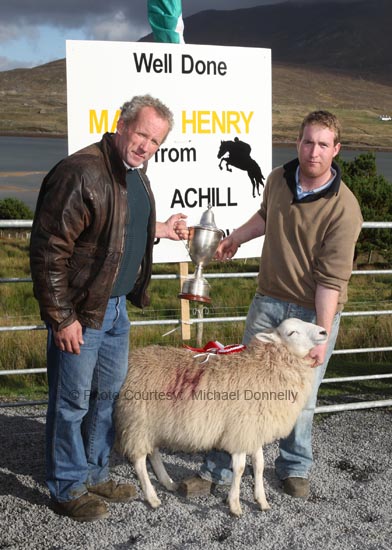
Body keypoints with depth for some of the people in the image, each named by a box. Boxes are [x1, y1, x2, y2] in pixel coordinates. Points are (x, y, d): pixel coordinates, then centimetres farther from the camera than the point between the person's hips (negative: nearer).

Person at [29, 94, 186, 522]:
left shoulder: (136, 174, 8)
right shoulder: (81, 173, -22)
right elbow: (49, 249, -22)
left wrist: (157, 230, 20)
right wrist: (62, 318, -21)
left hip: (115, 307, 9)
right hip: (79, 312, -9)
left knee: (110, 394, 19)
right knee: (72, 402, 5)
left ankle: (95, 474, 36)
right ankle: (67, 488, 23)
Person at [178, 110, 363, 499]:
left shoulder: (343, 208, -20)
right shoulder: (278, 179, -2)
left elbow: (331, 279, -21)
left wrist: (322, 334, -25)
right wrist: (236, 238, 27)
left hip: (315, 311, -4)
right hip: (269, 301, 4)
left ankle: (295, 468, 29)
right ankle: (218, 468, 16)